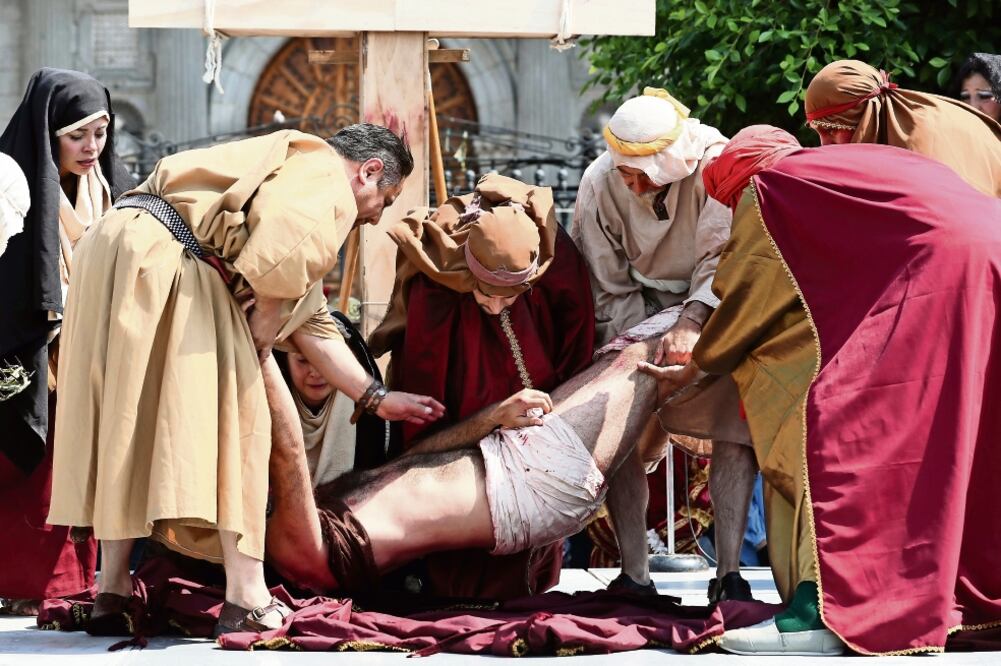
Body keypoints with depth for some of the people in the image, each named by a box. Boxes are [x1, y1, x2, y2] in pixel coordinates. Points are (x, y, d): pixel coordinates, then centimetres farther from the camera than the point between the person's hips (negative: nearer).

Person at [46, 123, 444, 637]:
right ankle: (247, 599, -4)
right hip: (161, 259, -10)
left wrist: (376, 398, 35)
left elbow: (310, 320, 34)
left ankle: (111, 594, 15)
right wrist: (265, 324, -3)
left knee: (125, 431, 13)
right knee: (232, 421, -4)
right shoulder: (327, 176, 2)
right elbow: (287, 248, -20)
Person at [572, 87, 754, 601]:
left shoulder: (712, 161, -25)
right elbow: (609, 288, -11)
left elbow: (722, 253, -33)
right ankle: (635, 574, -9)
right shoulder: (600, 183, -18)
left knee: (734, 430, -16)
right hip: (641, 311, 2)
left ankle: (728, 572, -18)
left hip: (712, 311, -2)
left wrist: (693, 322, -48)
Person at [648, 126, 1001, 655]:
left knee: (831, 415, -9)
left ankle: (826, 612, -19)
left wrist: (696, 368, 32)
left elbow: (743, 298, 16)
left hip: (932, 272, -9)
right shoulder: (842, 168, 32)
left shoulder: (767, 189, 8)